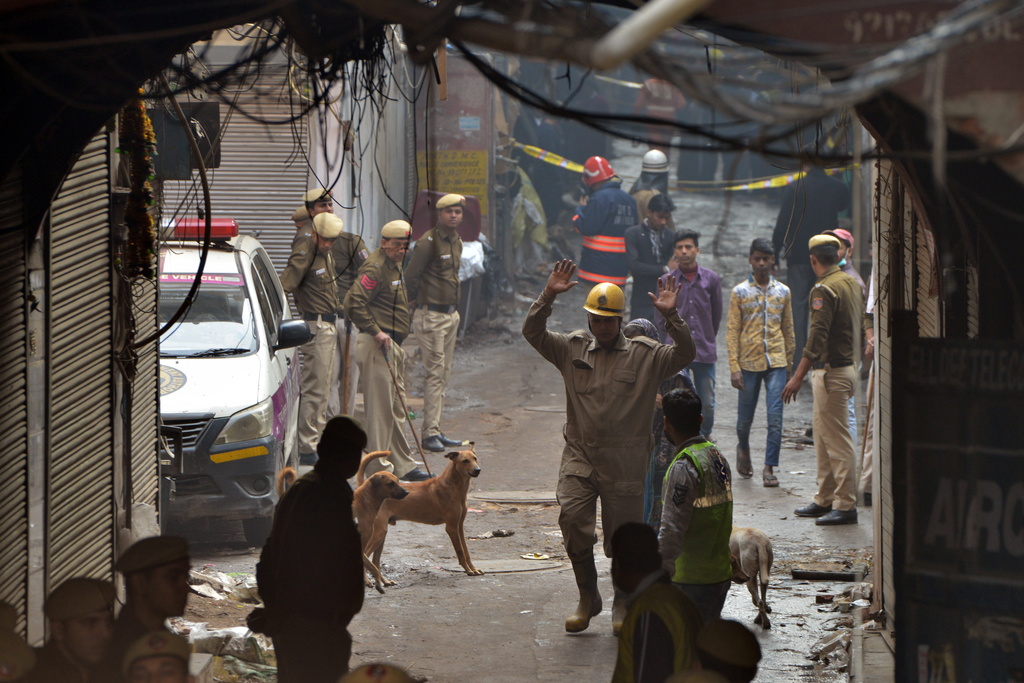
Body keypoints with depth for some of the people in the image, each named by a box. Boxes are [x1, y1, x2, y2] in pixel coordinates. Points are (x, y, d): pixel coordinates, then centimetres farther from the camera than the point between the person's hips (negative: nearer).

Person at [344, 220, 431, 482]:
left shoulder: (395, 265, 18)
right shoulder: (375, 268, -15)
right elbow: (354, 303, -24)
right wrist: (375, 332, -22)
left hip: (393, 344, 10)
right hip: (377, 345, -10)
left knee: (396, 409, 14)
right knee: (381, 408, -8)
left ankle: (403, 465, 20)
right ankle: (379, 469, -5)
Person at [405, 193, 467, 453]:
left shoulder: (456, 241, 13)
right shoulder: (428, 242, -14)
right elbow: (411, 276, -14)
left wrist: (456, 311, 16)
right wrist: (415, 302, -4)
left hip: (451, 314, 9)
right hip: (432, 315, -9)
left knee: (444, 374, 10)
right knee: (434, 373, -10)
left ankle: (436, 432, 14)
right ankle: (430, 432, -8)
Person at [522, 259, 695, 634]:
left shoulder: (645, 355, 3)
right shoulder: (572, 349, 8)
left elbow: (685, 354, -8)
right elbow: (533, 333, 0)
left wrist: (671, 316, -21)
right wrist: (548, 296, -14)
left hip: (625, 462, -1)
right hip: (580, 454, 1)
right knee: (572, 516, -17)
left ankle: (623, 602, 26)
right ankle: (588, 596, 1)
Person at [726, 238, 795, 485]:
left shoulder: (783, 292, 7)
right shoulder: (740, 292, 1)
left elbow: (788, 329, 14)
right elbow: (732, 330, -2)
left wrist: (789, 363, 13)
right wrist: (734, 367, -9)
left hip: (776, 363, 1)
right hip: (749, 363, -1)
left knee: (775, 417, -8)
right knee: (745, 417, 10)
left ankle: (769, 467, -5)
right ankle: (744, 449, 39)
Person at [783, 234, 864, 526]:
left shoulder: (824, 289, -16)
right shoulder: (851, 283, 12)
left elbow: (818, 336, -23)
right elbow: (860, 323, 19)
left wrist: (798, 376, -24)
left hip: (832, 372, -10)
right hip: (847, 366, 10)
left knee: (837, 439, -7)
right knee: (823, 435, 17)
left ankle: (846, 505, -5)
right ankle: (825, 499, 23)